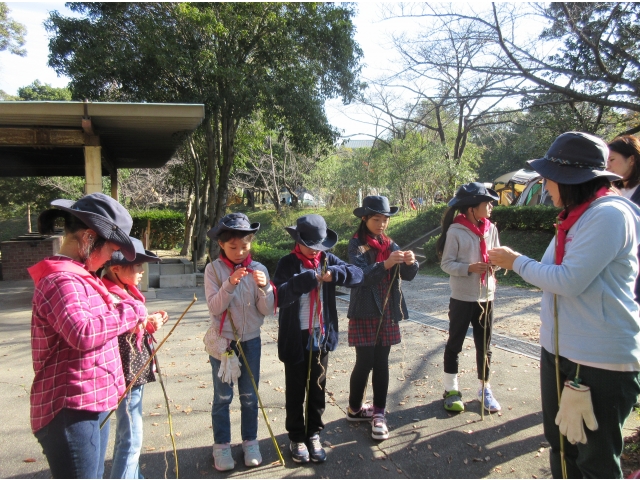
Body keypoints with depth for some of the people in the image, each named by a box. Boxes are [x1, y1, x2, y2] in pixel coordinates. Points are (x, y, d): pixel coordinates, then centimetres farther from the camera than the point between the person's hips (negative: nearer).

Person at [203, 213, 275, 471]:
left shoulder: (258, 269, -5)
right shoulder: (214, 269, -9)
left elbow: (267, 309, -8)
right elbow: (214, 307, -17)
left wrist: (264, 287, -27)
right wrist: (230, 284, -31)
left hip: (251, 340, 2)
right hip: (222, 341, -2)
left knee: (249, 396, 12)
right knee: (223, 397, 9)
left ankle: (250, 442, 29)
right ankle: (222, 446, 24)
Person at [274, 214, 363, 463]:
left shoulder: (327, 259, 1)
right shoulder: (287, 263, -10)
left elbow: (357, 274, -9)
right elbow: (279, 296, -23)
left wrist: (335, 274, -27)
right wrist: (307, 279, -32)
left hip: (322, 336, 4)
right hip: (295, 337, -3)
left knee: (317, 387, 16)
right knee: (295, 390, 11)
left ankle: (314, 434, 32)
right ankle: (296, 437, 27)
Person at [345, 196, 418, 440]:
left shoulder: (390, 244, 9)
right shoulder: (356, 244, -6)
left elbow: (408, 275, 0)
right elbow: (360, 275, -21)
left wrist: (410, 262, -21)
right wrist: (385, 265, -34)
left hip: (387, 312, 5)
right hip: (365, 312, -4)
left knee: (381, 363, 6)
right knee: (364, 362, 0)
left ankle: (378, 413, 16)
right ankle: (354, 409, 20)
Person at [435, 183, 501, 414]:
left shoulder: (491, 229, 3)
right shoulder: (455, 231, -13)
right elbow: (446, 263, -11)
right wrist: (469, 268, -25)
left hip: (486, 296, 5)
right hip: (462, 297, -5)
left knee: (484, 345, 14)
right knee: (455, 344, 9)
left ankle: (485, 389, 29)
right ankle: (451, 390, 23)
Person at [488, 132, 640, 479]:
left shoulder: (609, 215, -19)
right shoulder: (578, 216, 11)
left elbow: (570, 280, -24)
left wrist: (516, 261, -12)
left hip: (600, 360, -9)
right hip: (559, 352, 9)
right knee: (561, 444, 22)